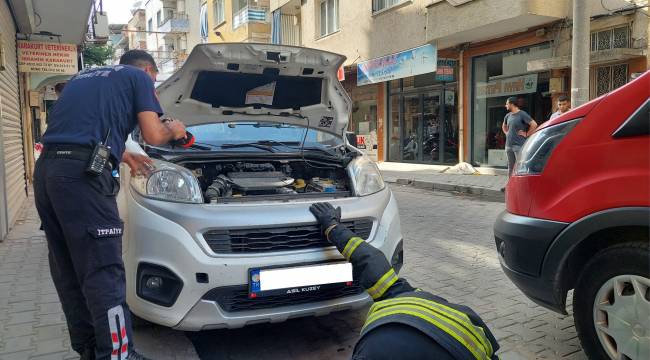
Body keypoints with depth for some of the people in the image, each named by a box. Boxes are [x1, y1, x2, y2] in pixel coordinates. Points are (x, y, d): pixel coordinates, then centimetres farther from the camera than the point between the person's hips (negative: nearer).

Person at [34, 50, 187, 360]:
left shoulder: (83, 77, 31)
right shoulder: (139, 78, 10)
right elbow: (153, 136, 3)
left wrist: (122, 156, 40)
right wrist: (173, 130, 24)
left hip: (46, 169, 8)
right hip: (82, 175, -8)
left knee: (68, 271, 14)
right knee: (103, 272, -5)